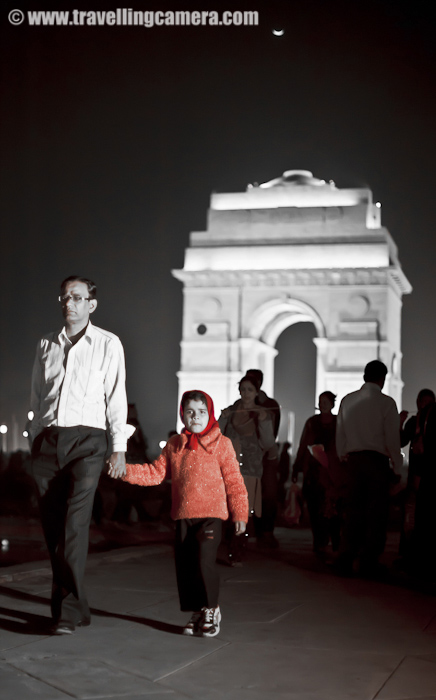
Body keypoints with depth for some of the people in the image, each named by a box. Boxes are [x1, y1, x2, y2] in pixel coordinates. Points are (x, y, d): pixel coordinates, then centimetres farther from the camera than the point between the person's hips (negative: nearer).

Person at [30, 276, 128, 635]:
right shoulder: (46, 344, 15)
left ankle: (71, 608, -14)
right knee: (52, 524, 3)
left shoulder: (108, 344, 5)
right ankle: (63, 600, 13)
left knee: (75, 523, -14)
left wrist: (119, 447, -3)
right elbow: (37, 396, 18)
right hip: (48, 439, 4)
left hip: (87, 437, -4)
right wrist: (36, 439, 12)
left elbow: (116, 397, 2)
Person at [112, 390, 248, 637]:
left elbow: (234, 482, 0)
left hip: (211, 515, -4)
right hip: (183, 516, 4)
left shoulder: (221, 444, 0)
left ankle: (211, 610, 6)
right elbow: (156, 473, 8)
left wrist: (239, 514, -2)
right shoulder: (174, 445, 12)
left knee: (204, 561, -14)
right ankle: (197, 612, 20)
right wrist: (126, 471, -4)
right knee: (185, 565, 5)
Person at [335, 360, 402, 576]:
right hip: (377, 460, -4)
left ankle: (345, 560, 4)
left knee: (353, 510, 9)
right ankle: (368, 562, 3)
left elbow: (340, 434, 10)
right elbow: (392, 437, -6)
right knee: (376, 512, 3)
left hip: (353, 459, 4)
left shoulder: (347, 401, 6)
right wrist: (397, 465, 3)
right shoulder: (386, 402, -6)